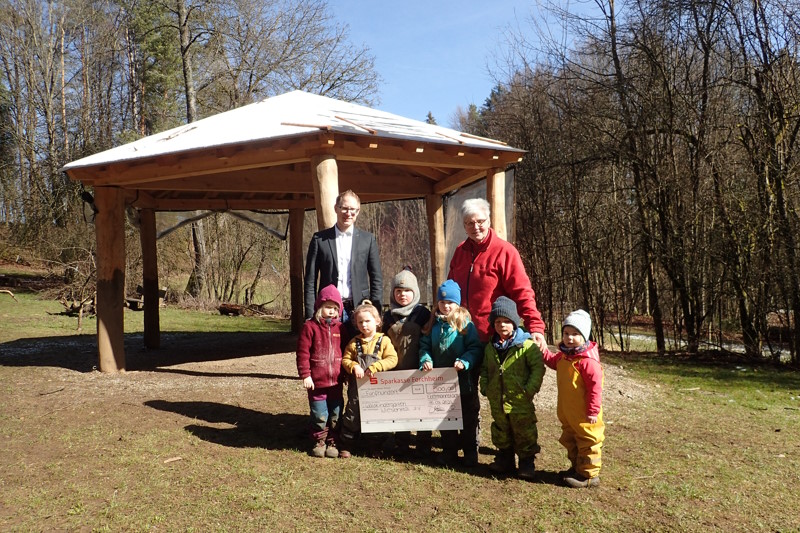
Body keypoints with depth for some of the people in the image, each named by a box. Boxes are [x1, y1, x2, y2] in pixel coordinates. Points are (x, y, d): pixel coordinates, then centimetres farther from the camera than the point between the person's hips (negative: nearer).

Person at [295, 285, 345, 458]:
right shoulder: (310, 326, -6)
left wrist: (347, 373, 14)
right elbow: (303, 353, -8)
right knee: (319, 415, 5)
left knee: (335, 414, 10)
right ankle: (319, 442, 23)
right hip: (317, 381, -3)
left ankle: (332, 442, 24)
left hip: (336, 381, 3)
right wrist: (305, 375, -12)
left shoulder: (340, 328, 6)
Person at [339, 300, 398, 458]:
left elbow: (392, 359, -14)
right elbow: (345, 359, 3)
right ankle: (345, 445, 17)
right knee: (352, 416, 6)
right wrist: (354, 367, -17)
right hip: (357, 386, 1)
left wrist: (375, 367, -23)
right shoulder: (354, 342, 2)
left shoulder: (384, 340, -6)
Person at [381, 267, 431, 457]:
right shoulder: (389, 316, 6)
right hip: (396, 370, 3)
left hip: (418, 369, -3)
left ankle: (424, 444, 19)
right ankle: (401, 443, 24)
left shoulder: (422, 313, -4)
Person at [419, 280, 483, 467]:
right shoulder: (433, 323, 4)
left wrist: (464, 361, -29)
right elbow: (424, 345, 6)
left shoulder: (465, 322, -10)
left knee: (468, 417, 8)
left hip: (463, 380, -4)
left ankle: (470, 452, 21)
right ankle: (449, 450, 28)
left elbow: (476, 348, -14)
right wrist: (426, 359, -13)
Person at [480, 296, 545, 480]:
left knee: (524, 432, 4)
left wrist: (530, 389, -17)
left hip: (520, 401, -5)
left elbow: (538, 368, -12)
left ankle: (527, 462, 19)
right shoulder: (490, 347, 6)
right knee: (501, 431, 18)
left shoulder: (527, 345, -11)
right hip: (497, 401, 5)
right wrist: (485, 387, 4)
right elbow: (484, 369, 17)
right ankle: (504, 459, 34)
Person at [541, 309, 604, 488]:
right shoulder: (563, 355, 3)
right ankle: (577, 467, 39)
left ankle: (589, 474, 18)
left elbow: (595, 386, -24)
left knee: (587, 441, 5)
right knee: (570, 440, 22)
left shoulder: (588, 360, -25)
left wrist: (593, 411, -21)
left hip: (584, 415, -9)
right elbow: (553, 361, 27)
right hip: (567, 412, 9)